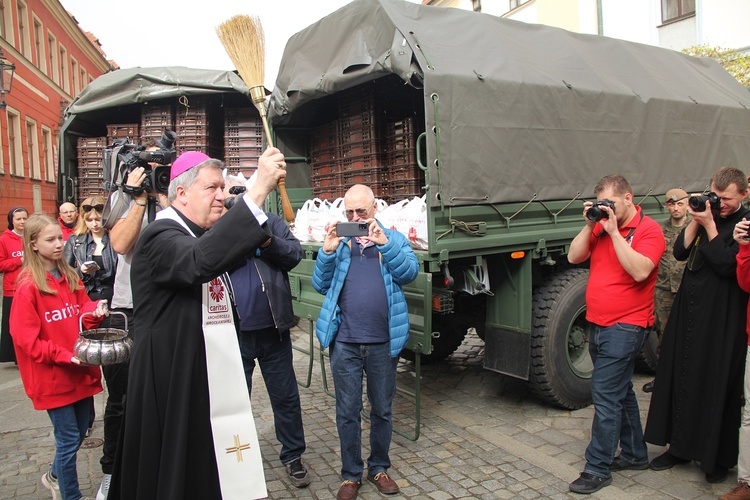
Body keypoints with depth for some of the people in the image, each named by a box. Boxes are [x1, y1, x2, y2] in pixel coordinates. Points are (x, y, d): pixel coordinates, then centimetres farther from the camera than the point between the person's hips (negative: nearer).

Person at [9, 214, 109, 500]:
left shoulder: (70, 277, 6)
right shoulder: (28, 286, -12)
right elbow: (26, 338, -13)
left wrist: (96, 312, -14)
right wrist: (64, 356, -21)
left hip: (80, 370, 6)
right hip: (53, 376, -6)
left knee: (78, 433, 18)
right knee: (69, 438, 2)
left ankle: (54, 476, 45)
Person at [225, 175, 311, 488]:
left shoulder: (271, 222, 5)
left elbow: (295, 254, -4)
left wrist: (267, 242, -20)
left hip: (273, 330, 1)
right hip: (233, 334, 0)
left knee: (286, 397, 13)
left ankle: (293, 456, 31)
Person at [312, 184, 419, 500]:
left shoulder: (394, 239, 5)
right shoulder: (339, 241, 7)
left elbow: (410, 272, -10)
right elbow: (321, 285, 1)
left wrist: (384, 243, -22)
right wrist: (328, 251, -14)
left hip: (384, 342, 0)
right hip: (345, 342, 0)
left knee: (382, 410, 15)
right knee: (347, 412, 10)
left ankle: (379, 468, 34)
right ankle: (351, 475, 27)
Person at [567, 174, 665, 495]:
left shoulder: (648, 230, -10)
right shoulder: (601, 226, 9)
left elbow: (640, 271, -24)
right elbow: (574, 257, 3)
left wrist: (614, 232, -22)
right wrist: (590, 225, -6)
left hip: (625, 327, -8)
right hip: (599, 324, 8)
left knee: (605, 394, -8)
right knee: (620, 392, 19)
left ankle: (598, 469, 3)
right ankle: (635, 454, 35)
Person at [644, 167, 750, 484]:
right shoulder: (706, 213, 10)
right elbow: (680, 252, 2)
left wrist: (709, 225, -16)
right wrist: (695, 220, -8)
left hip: (722, 318, -6)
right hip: (688, 310, 6)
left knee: (717, 384, 2)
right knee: (681, 376, 11)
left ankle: (718, 457, 18)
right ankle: (680, 447, 25)